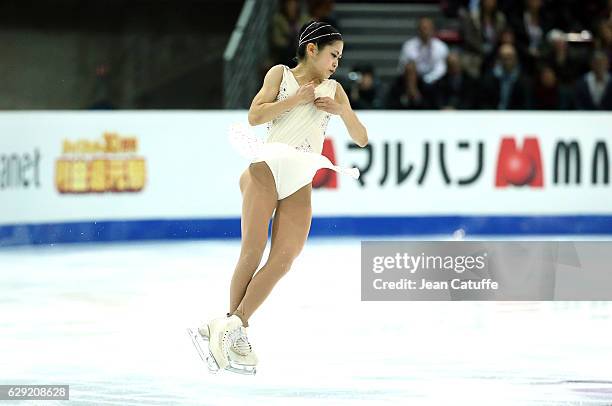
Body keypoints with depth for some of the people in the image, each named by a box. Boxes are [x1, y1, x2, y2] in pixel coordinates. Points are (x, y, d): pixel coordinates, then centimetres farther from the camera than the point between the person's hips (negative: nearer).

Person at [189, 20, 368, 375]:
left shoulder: (334, 90, 21)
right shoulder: (281, 74, 12)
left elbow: (361, 139, 19)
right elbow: (255, 116, -1)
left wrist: (343, 111, 2)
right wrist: (297, 99, -5)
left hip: (301, 184, 3)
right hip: (270, 165, -3)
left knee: (284, 259, -14)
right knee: (252, 254, -13)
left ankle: (232, 325, -17)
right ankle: (235, 328, -11)